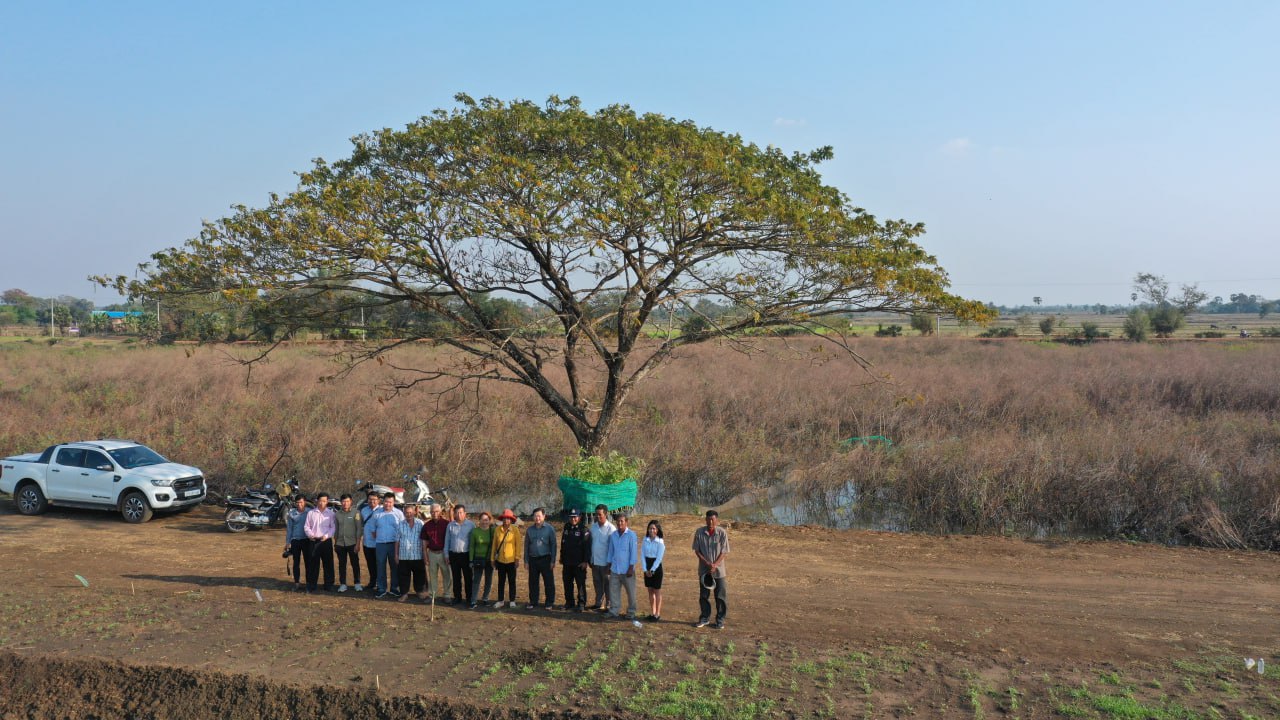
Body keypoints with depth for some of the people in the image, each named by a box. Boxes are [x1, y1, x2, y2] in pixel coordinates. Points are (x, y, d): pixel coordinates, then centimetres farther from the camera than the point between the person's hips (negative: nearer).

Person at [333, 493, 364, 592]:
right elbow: (336, 529, 13)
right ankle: (342, 584, 16)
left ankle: (357, 584, 12)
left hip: (352, 543, -3)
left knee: (355, 563, 3)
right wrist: (335, 542, 11)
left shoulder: (356, 512, -7)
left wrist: (358, 543, -12)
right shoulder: (337, 514, 5)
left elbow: (359, 529, -8)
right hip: (340, 543, 3)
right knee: (342, 564, 8)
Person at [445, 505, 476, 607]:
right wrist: (446, 554, 8)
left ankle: (469, 598, 13)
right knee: (456, 577, 10)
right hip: (453, 555, 3)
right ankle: (457, 597, 20)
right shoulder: (450, 525, 5)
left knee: (468, 577, 3)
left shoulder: (471, 525, -4)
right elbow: (447, 540, 11)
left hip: (466, 555, -3)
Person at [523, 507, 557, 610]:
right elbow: (526, 546, 13)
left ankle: (550, 603, 7)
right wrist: (526, 560, 8)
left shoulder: (549, 529, -2)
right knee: (533, 582, 8)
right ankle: (533, 602, 18)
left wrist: (553, 560, -7)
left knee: (549, 582, -1)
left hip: (545, 559, -3)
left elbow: (553, 545, -2)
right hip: (533, 559, 3)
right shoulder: (529, 530, 9)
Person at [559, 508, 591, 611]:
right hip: (567, 562, 6)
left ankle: (581, 604, 4)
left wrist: (585, 561, -17)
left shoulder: (584, 530, -9)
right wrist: (562, 558, 18)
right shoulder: (567, 528, 12)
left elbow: (587, 547, -12)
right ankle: (569, 602, 22)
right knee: (567, 583, 12)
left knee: (580, 584, -3)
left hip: (579, 563, -6)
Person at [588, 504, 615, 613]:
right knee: (597, 583, 17)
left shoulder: (611, 528, -14)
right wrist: (590, 559, 12)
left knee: (607, 585, 3)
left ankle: (608, 605, 11)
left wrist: (610, 563, -14)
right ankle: (598, 603, 29)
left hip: (605, 562, -6)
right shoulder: (593, 526, 5)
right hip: (595, 561, 6)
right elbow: (591, 542, 12)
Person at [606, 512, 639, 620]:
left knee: (631, 592, 4)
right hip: (615, 569, 4)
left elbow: (633, 552, -8)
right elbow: (610, 551, 14)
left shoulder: (631, 535, -8)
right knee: (613, 590, 5)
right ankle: (614, 611, 14)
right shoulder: (613, 535, 6)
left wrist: (631, 568, -11)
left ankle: (631, 613, 15)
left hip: (627, 569, -4)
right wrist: (609, 565, 11)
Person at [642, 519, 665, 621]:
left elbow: (659, 558, -12)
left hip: (656, 568, -4)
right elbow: (642, 555, 1)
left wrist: (652, 570, -13)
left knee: (657, 591, 3)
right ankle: (652, 612, 19)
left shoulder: (660, 542, -10)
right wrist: (646, 569, -6)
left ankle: (657, 614, 10)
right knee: (650, 591, 10)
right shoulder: (645, 540, 1)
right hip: (647, 569, 4)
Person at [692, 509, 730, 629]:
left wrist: (715, 565, -17)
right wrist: (707, 563, -13)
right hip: (703, 570, 2)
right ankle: (705, 618, 25)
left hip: (718, 570, -2)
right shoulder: (699, 533, -4)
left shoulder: (722, 533, -9)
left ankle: (720, 620, 14)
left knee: (721, 596, 2)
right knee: (703, 596, 11)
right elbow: (696, 550, -1)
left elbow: (724, 552, -6)